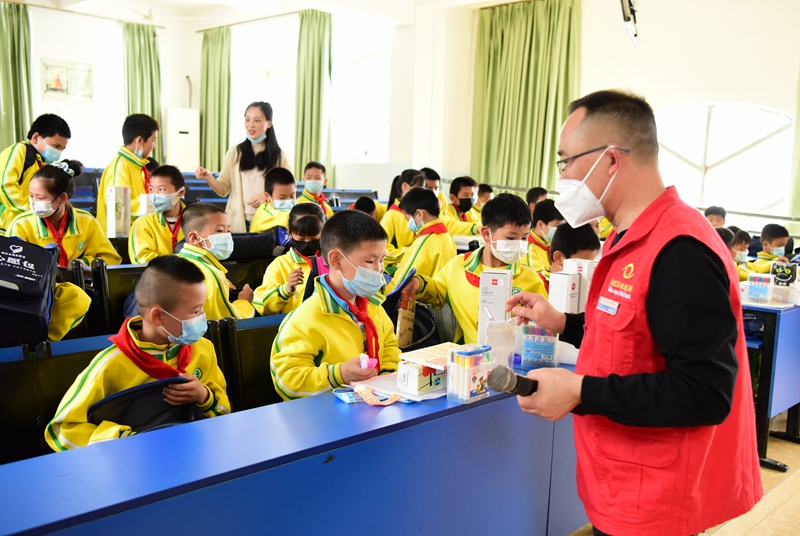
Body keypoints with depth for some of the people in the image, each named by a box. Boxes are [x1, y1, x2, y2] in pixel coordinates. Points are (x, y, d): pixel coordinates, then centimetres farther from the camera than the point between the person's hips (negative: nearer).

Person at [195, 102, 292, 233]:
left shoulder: (279, 156, 2)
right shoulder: (235, 152, 6)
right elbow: (223, 189, 4)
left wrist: (268, 197, -14)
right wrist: (208, 177, -15)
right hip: (237, 222, 1)